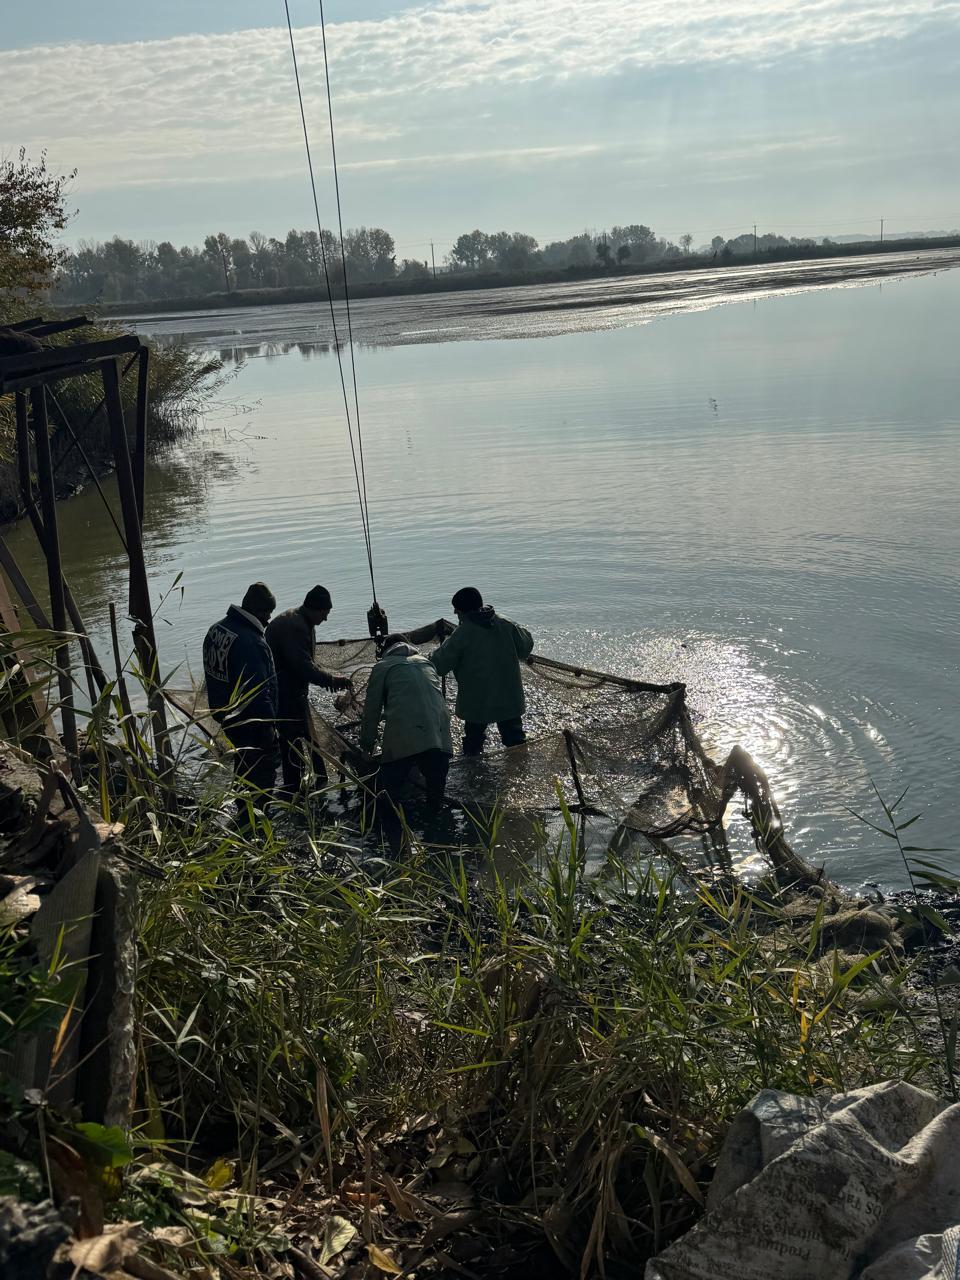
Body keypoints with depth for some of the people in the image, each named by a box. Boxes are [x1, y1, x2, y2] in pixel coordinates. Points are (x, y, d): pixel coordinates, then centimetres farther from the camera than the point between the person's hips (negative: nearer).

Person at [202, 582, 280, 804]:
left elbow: (212, 673, 15)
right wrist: (268, 725, -18)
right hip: (251, 720, -10)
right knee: (265, 767, 3)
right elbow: (258, 691, -26)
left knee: (244, 766, 23)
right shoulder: (251, 642, -28)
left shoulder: (217, 629, 4)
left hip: (224, 714, 10)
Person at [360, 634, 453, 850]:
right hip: (440, 738, 4)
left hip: (402, 741, -4)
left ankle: (398, 852, -6)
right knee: (436, 794, 19)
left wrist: (366, 744, 27)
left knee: (388, 799, 3)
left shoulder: (383, 666, 15)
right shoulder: (426, 662, 27)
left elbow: (371, 710, 15)